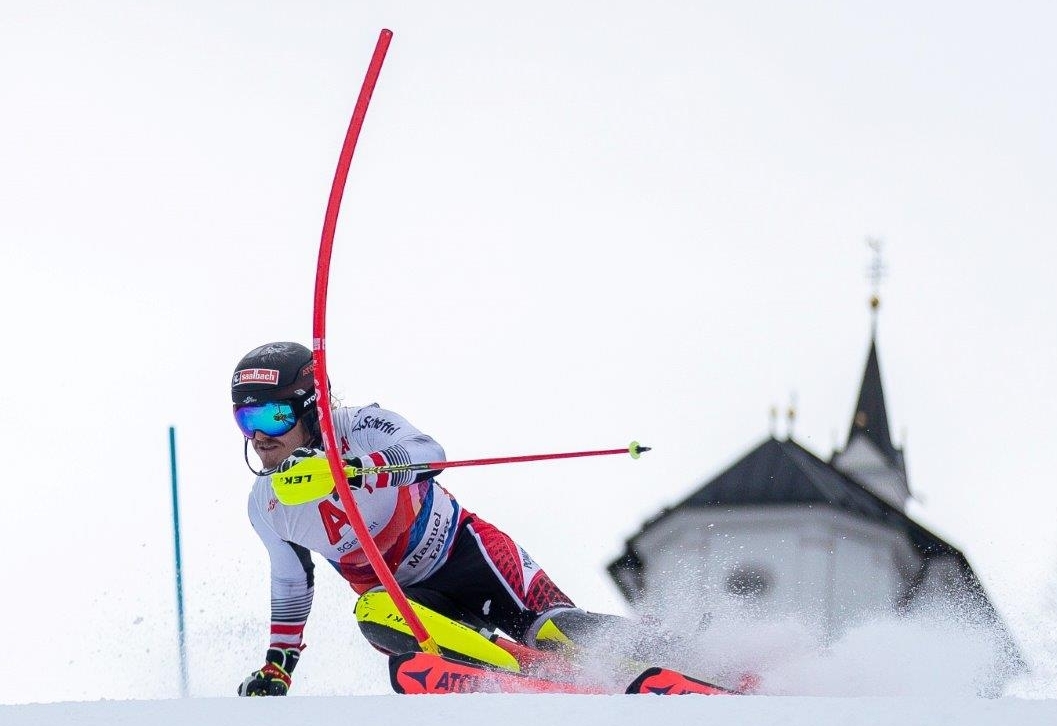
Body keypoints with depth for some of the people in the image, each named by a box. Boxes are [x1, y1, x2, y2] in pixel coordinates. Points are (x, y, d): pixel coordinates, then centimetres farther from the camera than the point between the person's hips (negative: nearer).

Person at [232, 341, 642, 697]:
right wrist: (277, 667, 16)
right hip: (399, 594, 3)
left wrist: (344, 469, -54)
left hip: (459, 549, -3)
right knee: (374, 616, -33)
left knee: (552, 631, -26)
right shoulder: (266, 506, -1)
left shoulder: (356, 426, -17)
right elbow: (290, 579, 17)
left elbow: (428, 453, -38)